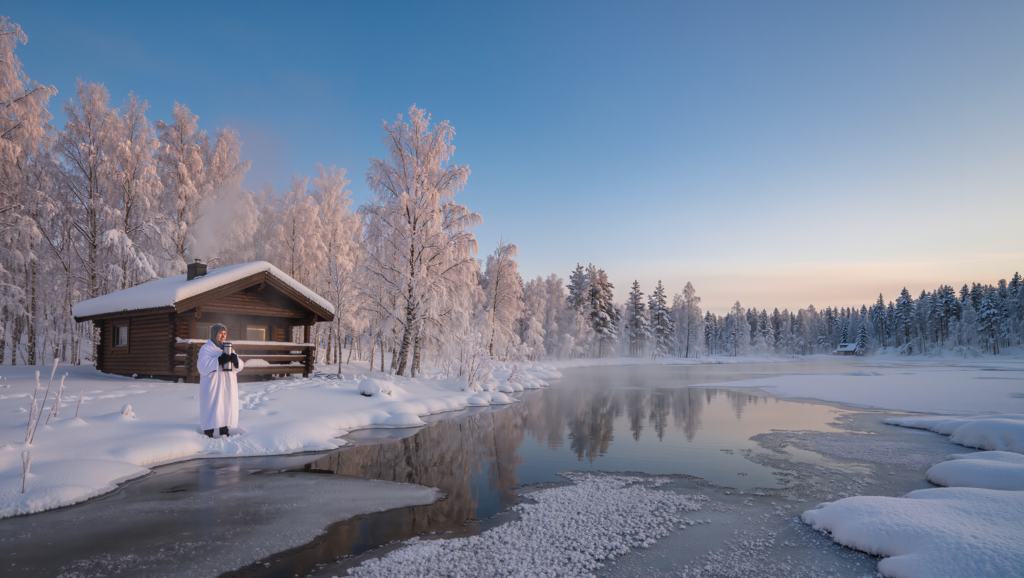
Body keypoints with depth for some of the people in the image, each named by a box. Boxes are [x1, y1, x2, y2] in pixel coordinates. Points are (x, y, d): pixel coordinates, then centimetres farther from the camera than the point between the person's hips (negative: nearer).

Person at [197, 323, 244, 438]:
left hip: (228, 387, 6)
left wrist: (235, 360, -13)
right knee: (211, 411, -6)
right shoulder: (206, 348, -2)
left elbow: (240, 366, 10)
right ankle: (208, 436, 1)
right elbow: (202, 367, -16)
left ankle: (225, 433, 18)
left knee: (227, 410, 9)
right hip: (212, 387, -6)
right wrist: (219, 361, -25)